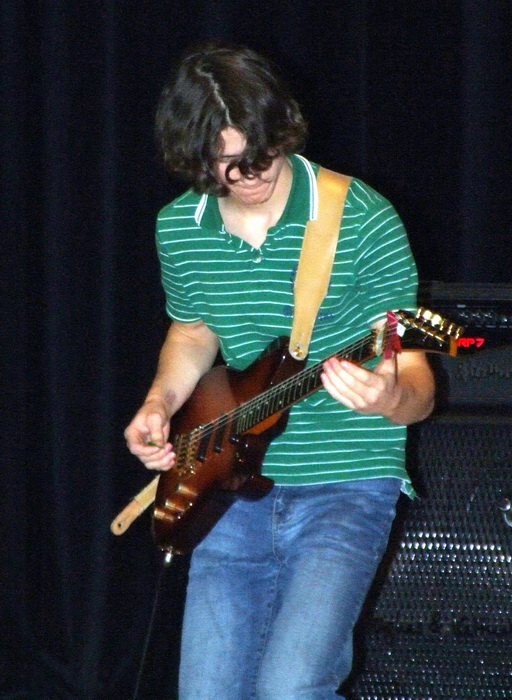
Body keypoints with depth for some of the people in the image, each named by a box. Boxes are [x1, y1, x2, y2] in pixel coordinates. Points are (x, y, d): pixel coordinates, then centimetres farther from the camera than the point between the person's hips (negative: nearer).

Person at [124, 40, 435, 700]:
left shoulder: (363, 219, -12)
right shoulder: (178, 230, 3)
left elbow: (418, 385, -10)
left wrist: (391, 398, -33)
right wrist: (161, 403, 4)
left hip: (345, 488, -5)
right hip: (235, 492, 5)